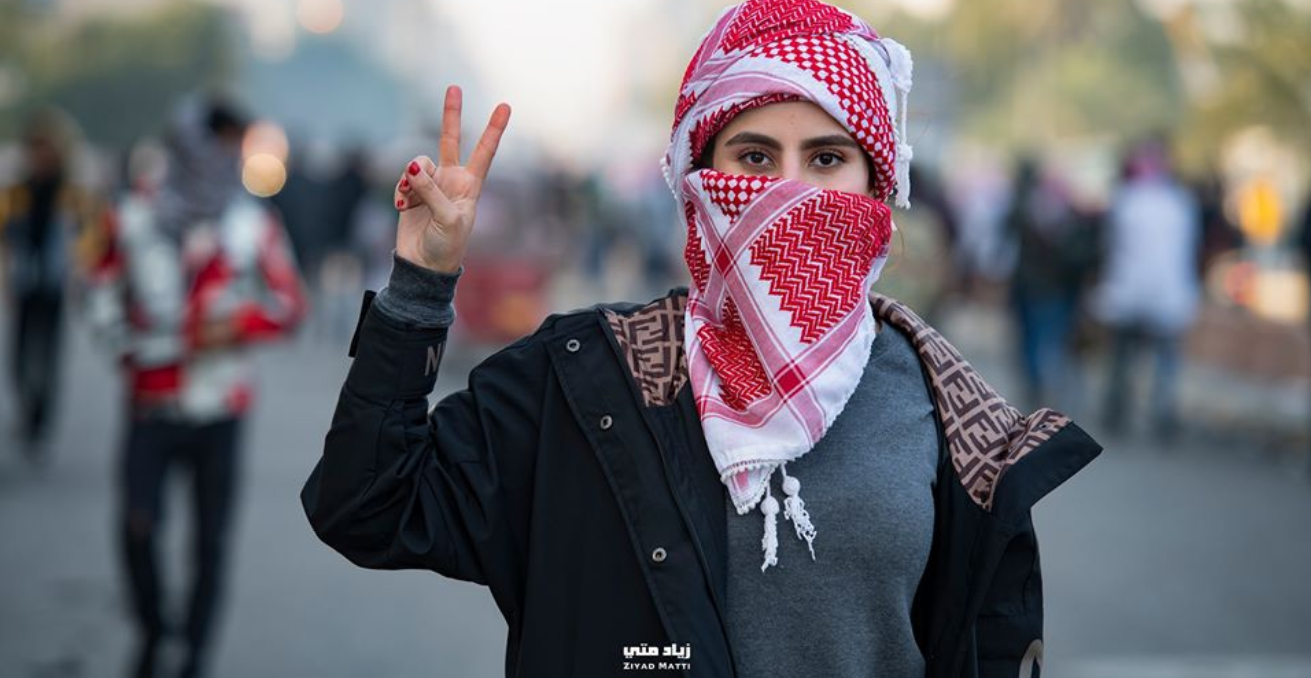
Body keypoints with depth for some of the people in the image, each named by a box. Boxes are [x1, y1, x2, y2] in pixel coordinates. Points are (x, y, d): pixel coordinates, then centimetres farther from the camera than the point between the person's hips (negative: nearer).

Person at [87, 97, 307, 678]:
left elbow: (290, 302, 4)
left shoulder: (254, 225, 1)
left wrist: (240, 323, -13)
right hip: (151, 403, 0)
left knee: (211, 538, 2)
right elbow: (104, 292, 11)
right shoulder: (134, 219, 2)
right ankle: (151, 627, 17)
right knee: (137, 523, -10)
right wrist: (129, 341, -4)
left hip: (220, 409, 0)